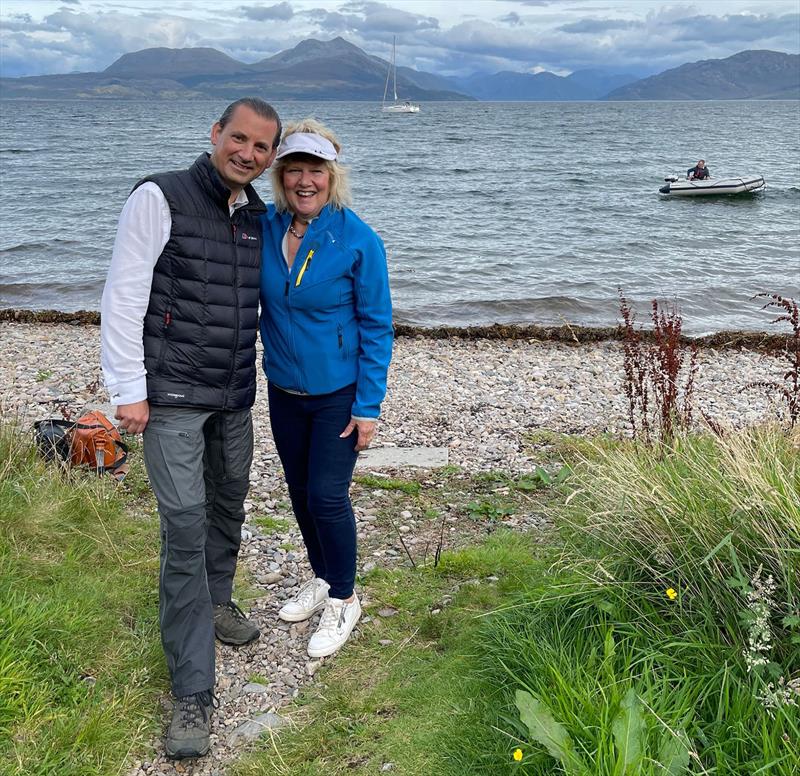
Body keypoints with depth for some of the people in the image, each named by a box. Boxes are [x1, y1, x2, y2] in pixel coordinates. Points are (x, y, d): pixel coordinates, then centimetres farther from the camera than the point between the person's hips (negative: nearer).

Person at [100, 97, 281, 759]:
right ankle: (194, 694, -3)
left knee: (229, 506, 20)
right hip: (172, 397, -6)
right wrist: (128, 389, -15)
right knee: (186, 526, -9)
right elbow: (124, 297, -12)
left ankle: (215, 601, 47)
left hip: (235, 396, 7)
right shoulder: (160, 198, -11)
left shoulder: (258, 217, 7)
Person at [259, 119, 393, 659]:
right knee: (300, 491, 16)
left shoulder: (358, 240, -17)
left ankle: (344, 600, 19)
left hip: (339, 392, -5)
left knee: (327, 496, -3)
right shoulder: (265, 228, -5)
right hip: (283, 389, 5)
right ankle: (322, 578, 39)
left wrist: (369, 405, -14)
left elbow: (377, 325, -12)